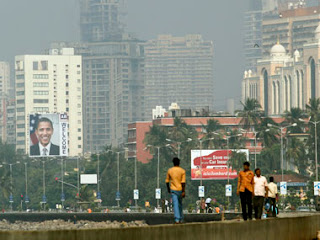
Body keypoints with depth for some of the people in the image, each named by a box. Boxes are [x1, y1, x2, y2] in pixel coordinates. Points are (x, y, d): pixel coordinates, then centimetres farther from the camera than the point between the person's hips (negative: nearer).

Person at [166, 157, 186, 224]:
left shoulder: (169, 171, 0)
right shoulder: (182, 171, -4)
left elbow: (167, 181, 6)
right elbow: (183, 182, -11)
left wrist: (168, 189, 21)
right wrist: (183, 192, -10)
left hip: (173, 189, 0)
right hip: (180, 189, 1)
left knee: (175, 204, -7)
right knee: (180, 204, 17)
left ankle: (177, 219, -19)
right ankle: (180, 219, 24)